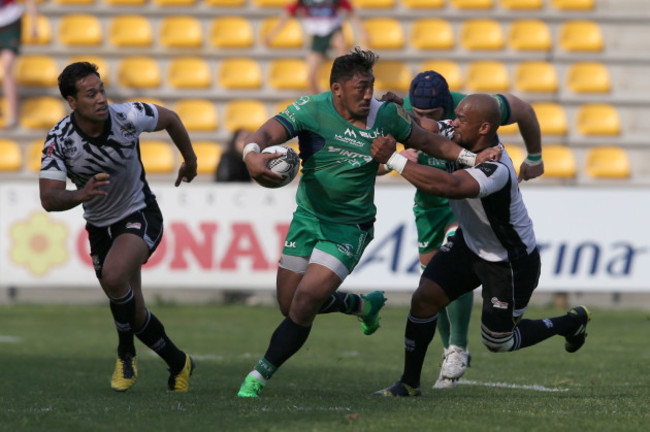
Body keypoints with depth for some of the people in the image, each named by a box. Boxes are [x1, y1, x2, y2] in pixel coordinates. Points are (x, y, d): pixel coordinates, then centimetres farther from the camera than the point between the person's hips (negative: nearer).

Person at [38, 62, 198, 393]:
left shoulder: (127, 117, -21)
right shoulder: (59, 139, -19)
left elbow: (169, 119, 1)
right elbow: (49, 199, -24)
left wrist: (190, 160, 15)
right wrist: (80, 195, -45)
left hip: (140, 216, -3)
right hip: (99, 226, 3)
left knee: (113, 276, -31)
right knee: (133, 312, 8)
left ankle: (126, 353, -8)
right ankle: (178, 364, 32)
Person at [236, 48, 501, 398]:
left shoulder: (384, 116, -9)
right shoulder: (311, 110, -14)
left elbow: (427, 141, 7)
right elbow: (270, 131, -29)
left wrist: (472, 158, -2)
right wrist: (252, 153, -52)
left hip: (350, 229, -2)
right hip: (307, 220, 2)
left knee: (305, 303, -17)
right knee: (289, 306, 11)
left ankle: (260, 375, -3)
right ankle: (362, 305, 38)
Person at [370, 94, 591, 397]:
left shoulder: (496, 170, -39)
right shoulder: (457, 136, -14)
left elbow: (447, 186, -55)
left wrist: (392, 159, -54)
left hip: (511, 263, -7)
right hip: (470, 244, 7)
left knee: (498, 342, 9)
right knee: (424, 298, -8)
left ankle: (571, 323, 32)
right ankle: (409, 383, 6)